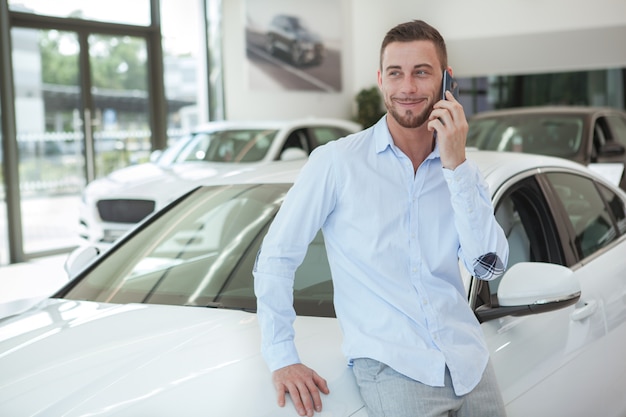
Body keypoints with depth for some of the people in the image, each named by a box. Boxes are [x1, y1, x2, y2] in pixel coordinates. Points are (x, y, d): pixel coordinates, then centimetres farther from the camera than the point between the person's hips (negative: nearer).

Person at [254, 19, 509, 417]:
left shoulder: (462, 169, 8)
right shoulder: (336, 162, -5)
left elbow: (490, 266, -4)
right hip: (390, 366, -4)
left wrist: (456, 166, -10)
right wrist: (282, 358, -6)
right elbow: (276, 257, -2)